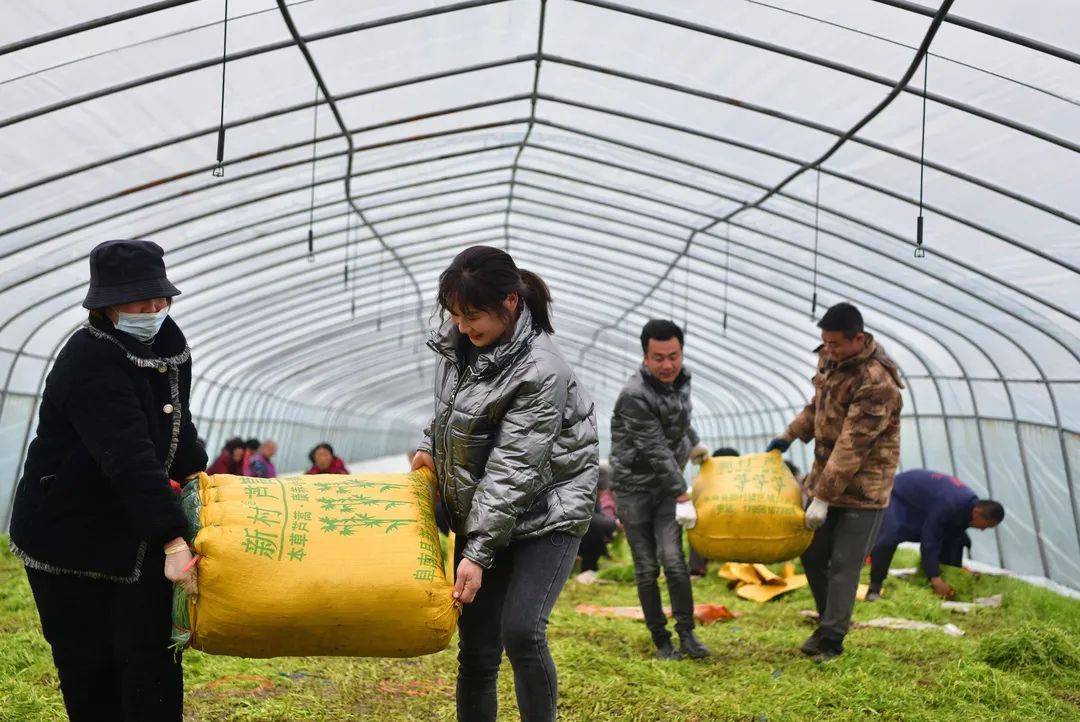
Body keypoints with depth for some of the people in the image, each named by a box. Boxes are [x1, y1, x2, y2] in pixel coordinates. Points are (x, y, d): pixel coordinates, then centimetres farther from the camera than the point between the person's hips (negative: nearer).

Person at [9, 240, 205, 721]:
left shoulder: (166, 340, 1)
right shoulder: (90, 362, -24)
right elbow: (129, 457, -35)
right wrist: (172, 540, -41)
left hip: (139, 537, 6)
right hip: (66, 539, -6)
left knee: (150, 661, -2)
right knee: (86, 665, 5)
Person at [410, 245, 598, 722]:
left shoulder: (541, 372, -24)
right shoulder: (458, 342, -1)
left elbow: (512, 471, -26)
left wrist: (478, 553, -27)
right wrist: (431, 447, 5)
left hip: (546, 513, -6)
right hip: (481, 516, 7)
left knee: (521, 631, -21)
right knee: (476, 650, 4)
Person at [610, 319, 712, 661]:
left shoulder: (682, 379, 1)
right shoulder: (634, 396, -22)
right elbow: (656, 452, -23)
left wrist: (694, 444, 36)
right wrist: (683, 497, -23)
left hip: (668, 483, 4)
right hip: (634, 486, -4)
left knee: (673, 558, -12)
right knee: (646, 568, -1)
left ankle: (687, 633, 0)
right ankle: (661, 640, 11)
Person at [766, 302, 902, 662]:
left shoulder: (876, 383, -26)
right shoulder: (829, 358, 1)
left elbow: (852, 447, -28)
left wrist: (823, 497, -27)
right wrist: (789, 436, 13)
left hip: (863, 485, -8)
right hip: (825, 475, 8)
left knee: (844, 564, -4)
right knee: (812, 554, 13)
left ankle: (831, 639, 7)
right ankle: (829, 621, 31)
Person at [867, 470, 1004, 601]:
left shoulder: (972, 504, -14)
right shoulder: (947, 505, -42)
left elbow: (953, 538, -4)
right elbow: (929, 542, -39)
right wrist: (935, 577, -40)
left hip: (923, 504, 9)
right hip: (898, 496, -9)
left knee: (954, 540, 1)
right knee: (889, 539, -29)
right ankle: (874, 589, -19)